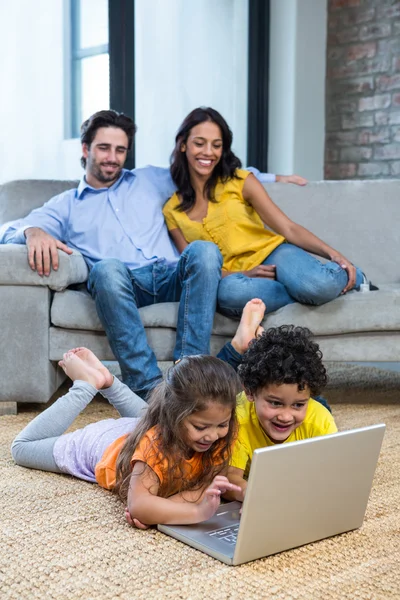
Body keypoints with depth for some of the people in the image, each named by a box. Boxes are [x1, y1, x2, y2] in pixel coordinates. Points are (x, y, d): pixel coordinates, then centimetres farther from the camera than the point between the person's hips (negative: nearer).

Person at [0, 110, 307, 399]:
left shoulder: (150, 180, 30)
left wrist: (273, 177, 34)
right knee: (107, 269, -37)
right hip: (121, 284, -2)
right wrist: (34, 232, -19)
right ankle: (147, 384, -41)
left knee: (204, 250, -30)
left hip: (171, 277, 2)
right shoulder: (66, 205, 22)